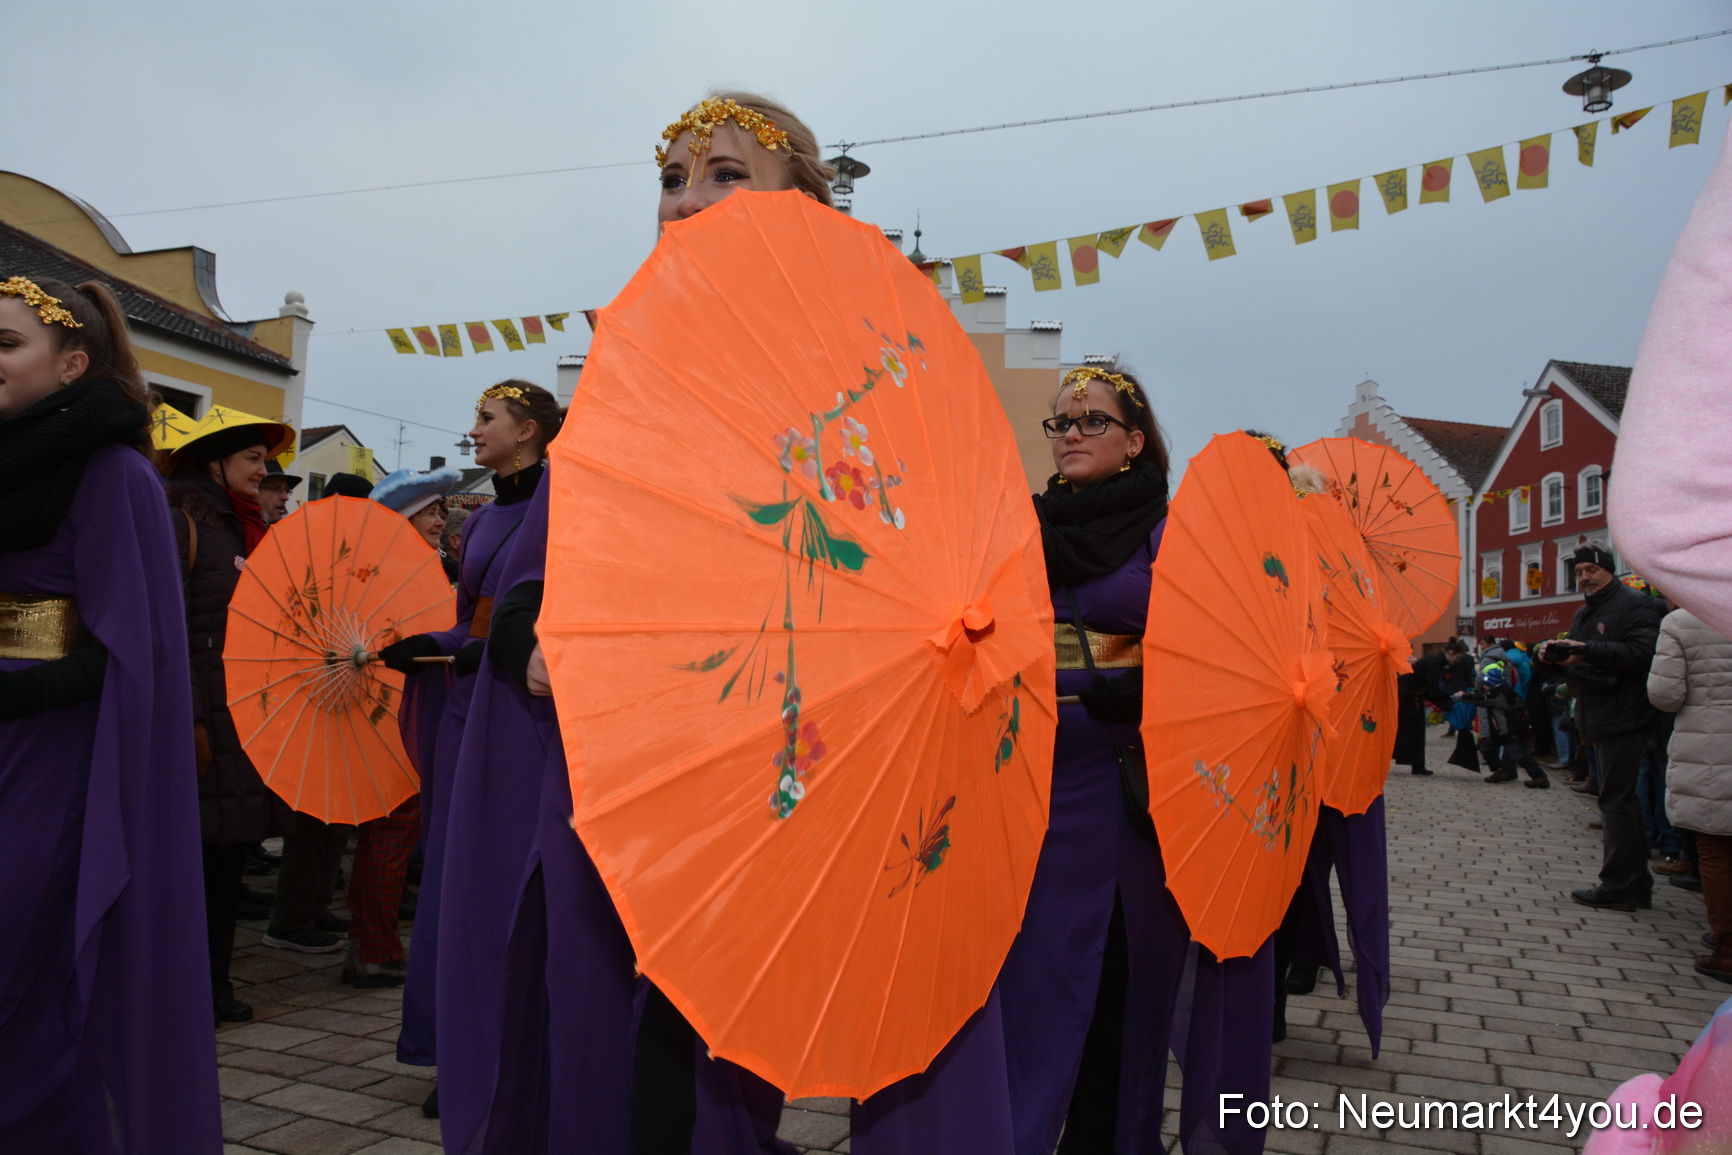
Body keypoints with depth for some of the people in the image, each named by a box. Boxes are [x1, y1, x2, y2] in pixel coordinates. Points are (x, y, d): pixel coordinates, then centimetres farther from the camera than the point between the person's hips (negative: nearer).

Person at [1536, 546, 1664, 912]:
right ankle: (1636, 885, 21)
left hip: (1623, 719, -10)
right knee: (1621, 801, 13)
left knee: (1616, 801, -8)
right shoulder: (1583, 614, 20)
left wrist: (1587, 650, -25)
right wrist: (1556, 657, 1)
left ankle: (1619, 886, -3)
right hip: (1599, 720, 10)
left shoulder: (1635, 605, -8)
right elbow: (1575, 664, 22)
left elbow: (1642, 652, -22)